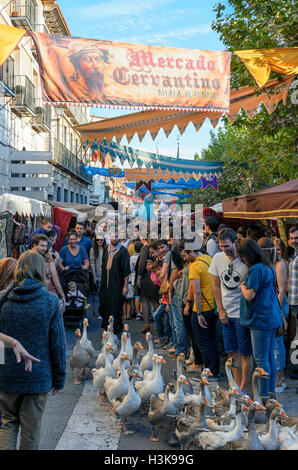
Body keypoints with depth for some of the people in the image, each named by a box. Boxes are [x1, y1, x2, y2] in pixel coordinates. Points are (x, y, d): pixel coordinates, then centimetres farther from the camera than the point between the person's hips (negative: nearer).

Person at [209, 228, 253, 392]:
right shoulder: (218, 258, 0)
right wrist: (221, 310, 5)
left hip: (242, 314, -5)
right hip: (226, 314, 5)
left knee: (245, 353, 3)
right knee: (231, 352, 12)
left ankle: (244, 388, 14)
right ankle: (237, 384, 25)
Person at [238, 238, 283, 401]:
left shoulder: (256, 269, -16)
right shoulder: (268, 267, 14)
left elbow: (249, 295, -18)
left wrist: (242, 286, 0)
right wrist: (246, 286, 15)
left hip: (261, 319, -10)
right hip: (272, 318, 10)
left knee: (261, 360, -4)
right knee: (270, 357, 14)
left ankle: (263, 395, 1)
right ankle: (271, 392, 22)